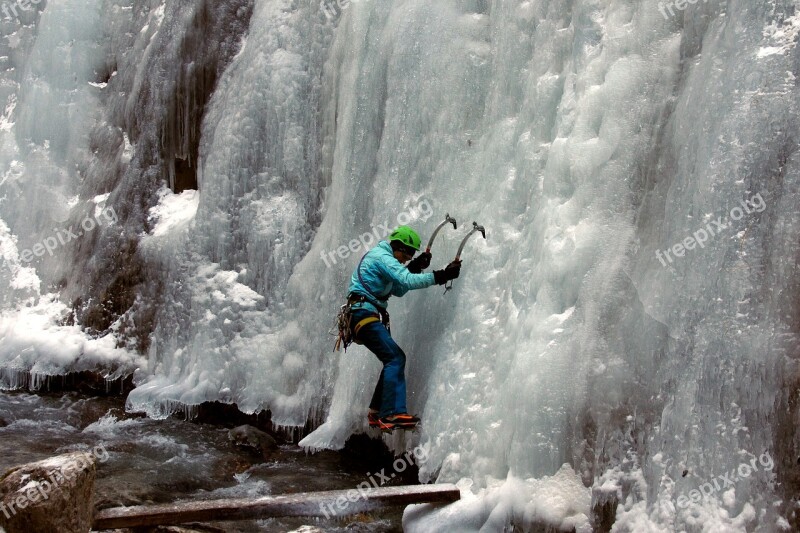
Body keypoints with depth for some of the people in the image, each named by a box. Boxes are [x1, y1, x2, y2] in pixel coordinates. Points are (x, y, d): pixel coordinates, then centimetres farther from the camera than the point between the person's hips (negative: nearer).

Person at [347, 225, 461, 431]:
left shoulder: (381, 257, 23)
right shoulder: (382, 257, -10)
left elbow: (398, 290, 24)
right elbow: (407, 281, -25)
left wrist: (415, 267, 13)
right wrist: (440, 276, -28)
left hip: (366, 316, 11)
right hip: (365, 314, -11)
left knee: (393, 360, 10)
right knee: (395, 358, -19)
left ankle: (377, 413, 14)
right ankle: (393, 413, -27)